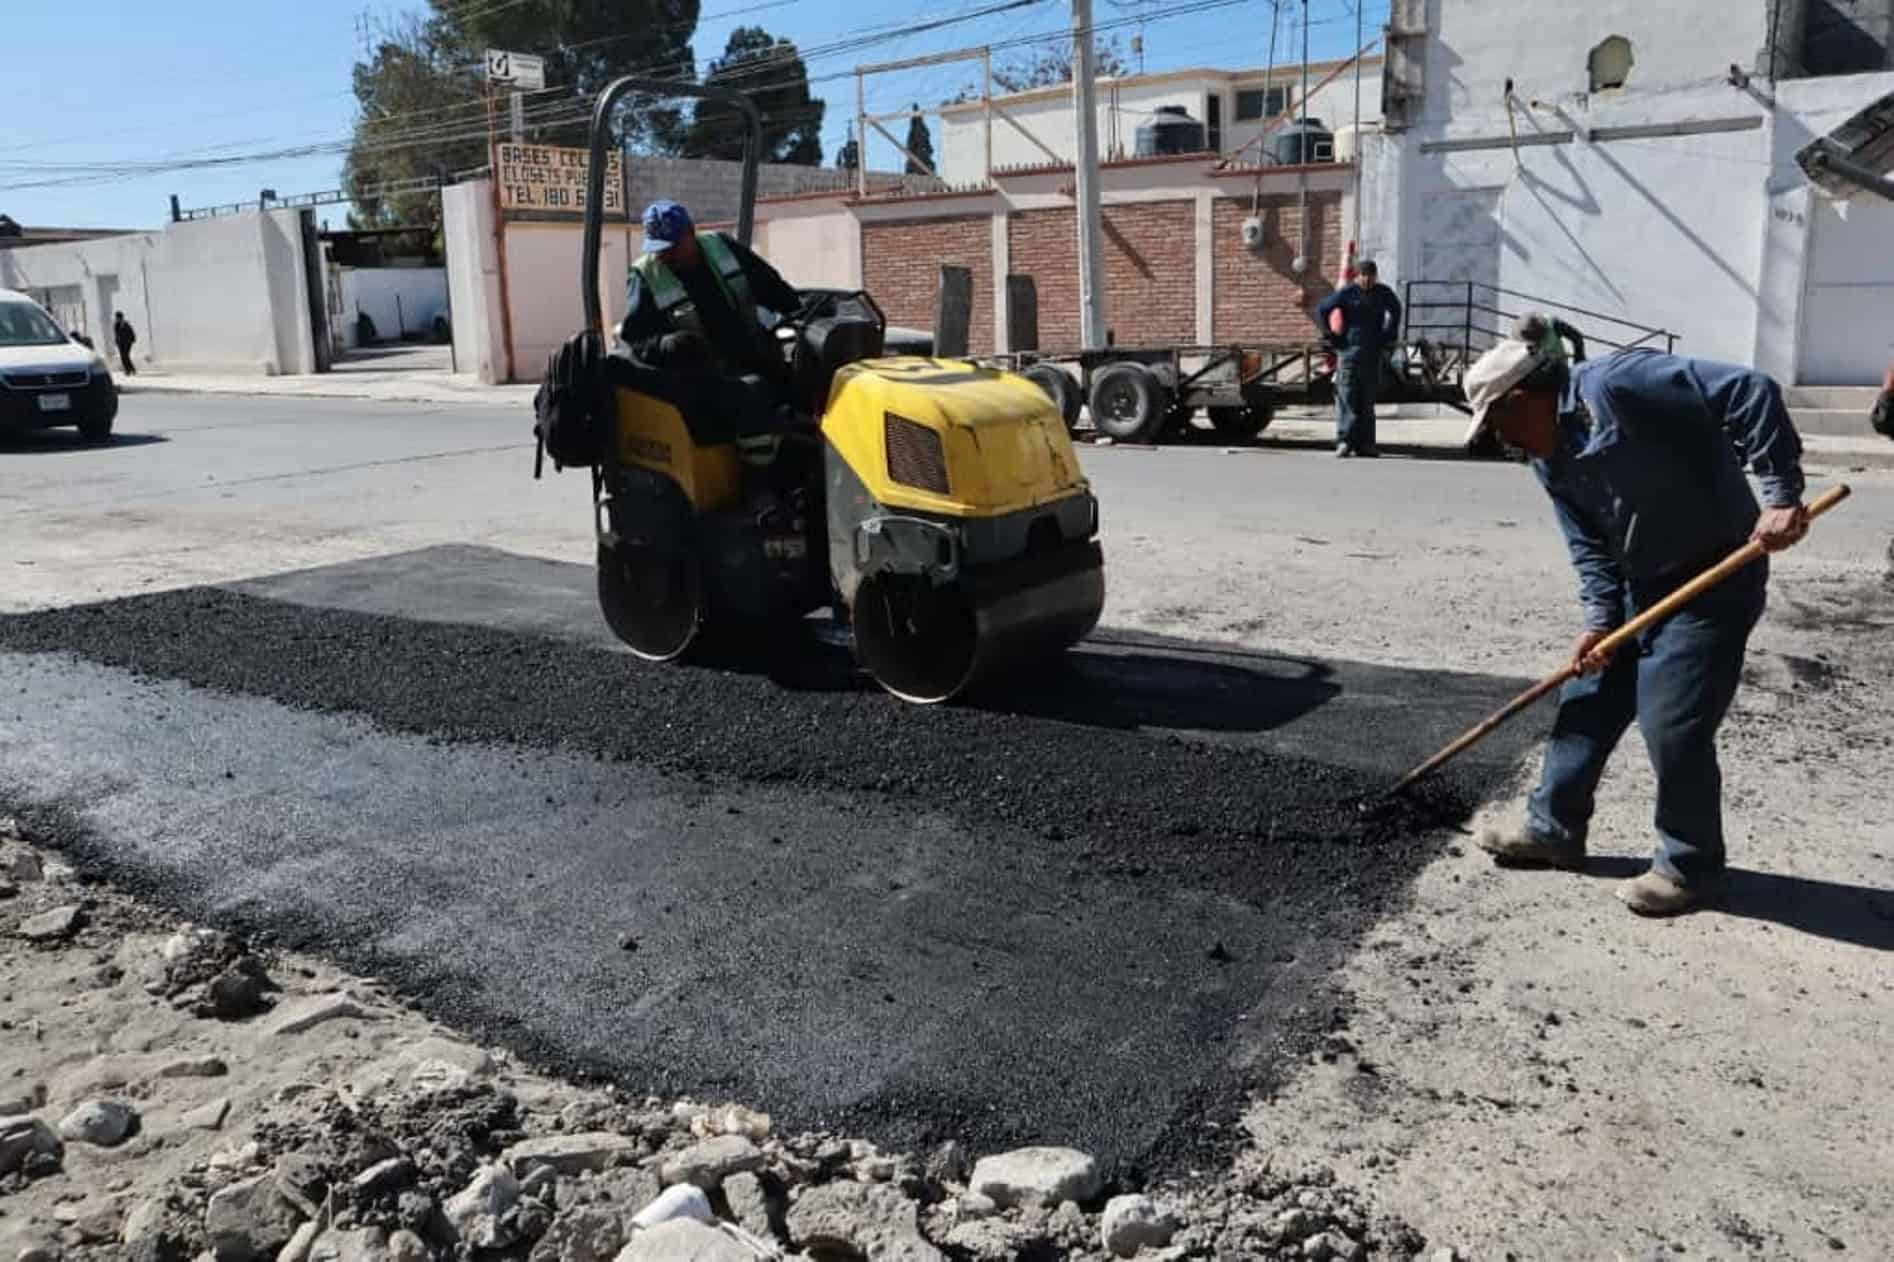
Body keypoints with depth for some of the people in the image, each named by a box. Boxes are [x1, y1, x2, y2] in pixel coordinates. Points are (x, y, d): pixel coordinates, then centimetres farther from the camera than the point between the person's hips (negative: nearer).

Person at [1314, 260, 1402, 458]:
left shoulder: (1383, 293, 8)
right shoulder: (1346, 293, -3)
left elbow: (1396, 310, 28)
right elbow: (1321, 311, 1)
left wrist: (1390, 334, 18)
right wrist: (1332, 337, -3)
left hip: (1374, 353, 4)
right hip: (1349, 351, -4)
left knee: (1367, 401, 6)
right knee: (1346, 399, -9)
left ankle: (1364, 443, 10)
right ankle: (1344, 441, -10)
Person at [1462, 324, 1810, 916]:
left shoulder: (1616, 383, -23)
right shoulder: (1549, 461, 5)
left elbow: (1749, 394, -27)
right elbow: (1589, 548, 7)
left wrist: (1781, 495, -29)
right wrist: (1599, 619, -7)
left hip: (1715, 579, -9)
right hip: (1639, 585, 9)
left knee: (1672, 725, -7)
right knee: (1585, 704, 12)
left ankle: (1690, 867, 12)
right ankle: (1553, 829, 26)